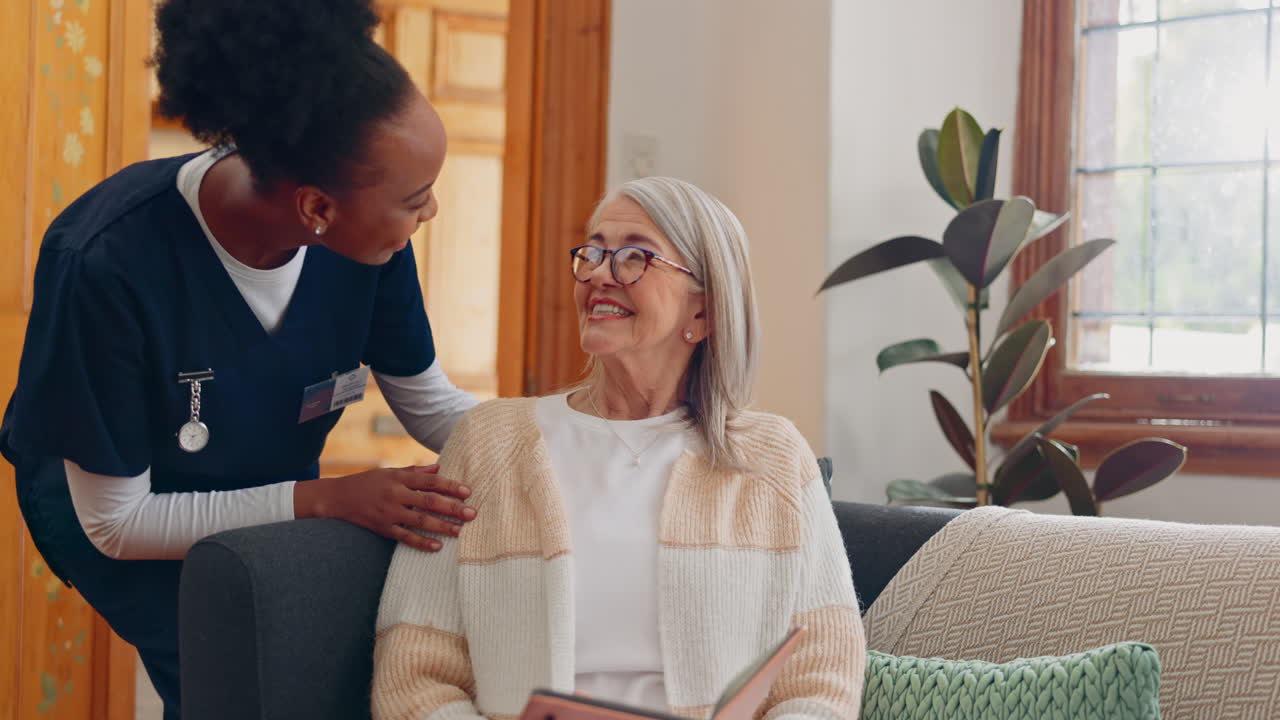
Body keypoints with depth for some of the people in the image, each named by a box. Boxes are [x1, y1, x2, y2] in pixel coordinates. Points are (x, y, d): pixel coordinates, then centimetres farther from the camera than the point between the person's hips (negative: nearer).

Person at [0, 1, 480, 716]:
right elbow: (115, 522, -25)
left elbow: (430, 403, -5)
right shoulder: (103, 266, -35)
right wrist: (327, 500, -32)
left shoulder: (370, 235, -22)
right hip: (104, 502, -4)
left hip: (267, 487, 4)